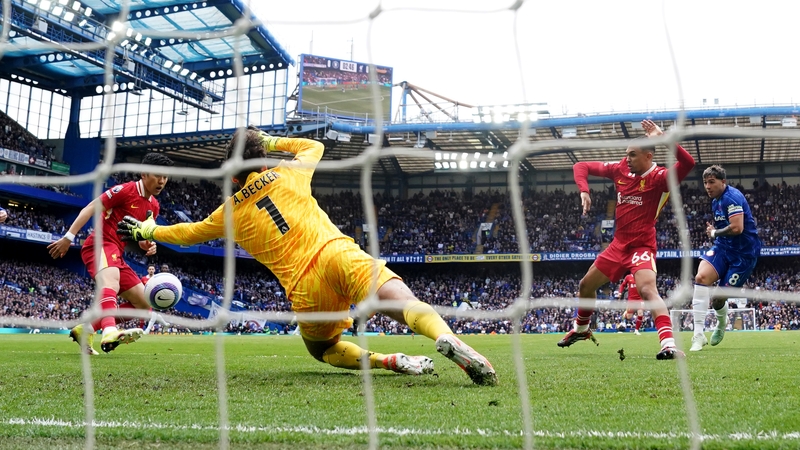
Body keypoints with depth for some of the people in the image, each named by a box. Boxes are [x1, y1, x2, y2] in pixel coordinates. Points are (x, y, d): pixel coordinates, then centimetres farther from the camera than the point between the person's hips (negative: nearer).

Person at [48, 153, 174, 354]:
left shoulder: (153, 206, 13)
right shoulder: (125, 190, -9)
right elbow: (91, 208, -11)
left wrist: (147, 245, -2)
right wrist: (68, 237, -17)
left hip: (117, 254, 9)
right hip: (100, 245, -9)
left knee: (144, 303, 6)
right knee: (111, 278, -40)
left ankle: (86, 329, 7)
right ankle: (110, 332, -64)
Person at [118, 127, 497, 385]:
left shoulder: (229, 213, 18)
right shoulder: (288, 174, 17)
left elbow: (188, 233, 38)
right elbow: (313, 145, 40)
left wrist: (148, 231, 55)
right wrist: (273, 142, 49)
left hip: (304, 287, 0)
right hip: (337, 252, 0)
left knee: (322, 350, 25)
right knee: (404, 303, -20)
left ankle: (391, 362, 0)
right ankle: (448, 341, -54)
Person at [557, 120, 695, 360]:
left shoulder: (659, 177, -16)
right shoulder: (620, 169, 0)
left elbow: (688, 163, -35)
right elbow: (581, 167, 7)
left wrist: (664, 138, -39)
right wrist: (584, 190, -11)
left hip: (642, 246, -7)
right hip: (618, 244, 7)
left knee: (647, 289, -32)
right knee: (586, 285, 19)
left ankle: (669, 344, -36)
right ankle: (581, 329, 44)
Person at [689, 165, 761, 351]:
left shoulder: (731, 197, -18)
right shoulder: (716, 201, 12)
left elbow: (737, 228, -29)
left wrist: (714, 233, -11)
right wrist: (714, 232, 7)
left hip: (744, 253, -7)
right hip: (724, 247, 7)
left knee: (718, 299, -3)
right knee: (701, 276, -21)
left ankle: (721, 324, 36)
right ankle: (699, 335, -19)